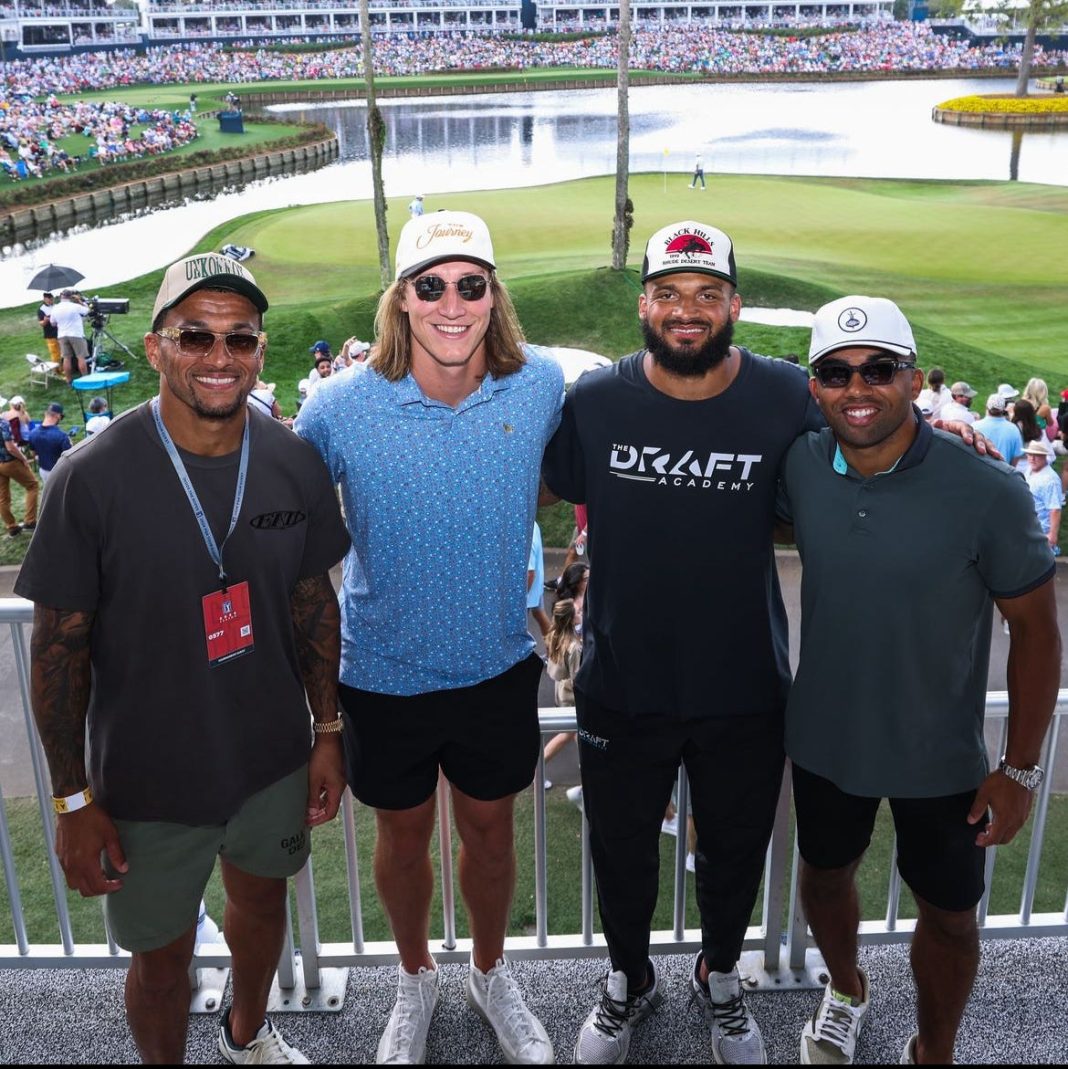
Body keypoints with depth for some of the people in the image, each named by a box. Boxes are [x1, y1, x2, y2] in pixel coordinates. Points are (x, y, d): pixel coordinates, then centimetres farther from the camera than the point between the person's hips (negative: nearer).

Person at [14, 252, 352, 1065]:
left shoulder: (296, 465, -9)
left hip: (275, 758, 4)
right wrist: (74, 799, -10)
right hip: (149, 780, -4)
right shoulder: (92, 479, -20)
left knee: (262, 899, 27)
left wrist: (328, 732, 5)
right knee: (163, 954, 15)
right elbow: (58, 646, -13)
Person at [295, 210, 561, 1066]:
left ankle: (492, 974, 48)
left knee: (490, 832, 20)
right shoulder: (341, 409, -18)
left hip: (499, 666, 1)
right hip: (386, 674, -1)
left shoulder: (542, 386, -12)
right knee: (404, 838, 19)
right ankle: (416, 979, 48)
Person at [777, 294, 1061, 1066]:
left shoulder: (987, 492, -24)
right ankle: (847, 990, 57)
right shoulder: (800, 466, -14)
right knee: (826, 872, 25)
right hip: (825, 737, 3)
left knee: (948, 914, 16)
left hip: (940, 758, -3)